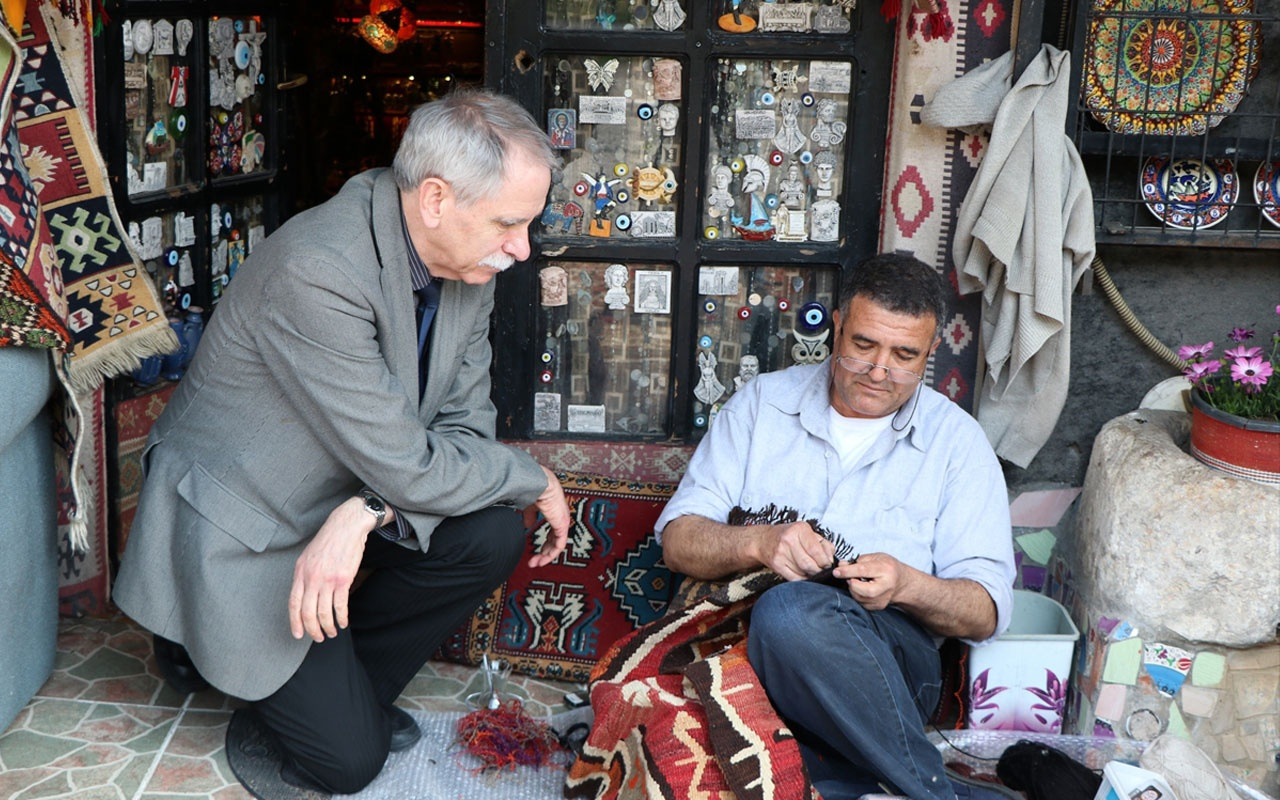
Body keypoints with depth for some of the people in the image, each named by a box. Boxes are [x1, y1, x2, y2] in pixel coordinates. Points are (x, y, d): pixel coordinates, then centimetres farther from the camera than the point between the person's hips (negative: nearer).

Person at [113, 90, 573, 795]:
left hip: (343, 500, 7)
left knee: (491, 537, -16)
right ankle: (204, 643, 19)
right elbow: (408, 469, -30)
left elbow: (465, 424, -6)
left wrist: (365, 514, -25)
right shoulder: (318, 269, -33)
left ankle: (346, 686, 7)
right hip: (237, 531, -7)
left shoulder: (467, 262, -7)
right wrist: (535, 479, -14)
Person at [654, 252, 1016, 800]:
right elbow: (678, 540, 6)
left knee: (787, 612, -37)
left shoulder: (956, 440, 12)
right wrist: (758, 543, -15)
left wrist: (906, 586, -17)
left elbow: (986, 610, 5)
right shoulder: (763, 402, 14)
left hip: (886, 659, -1)